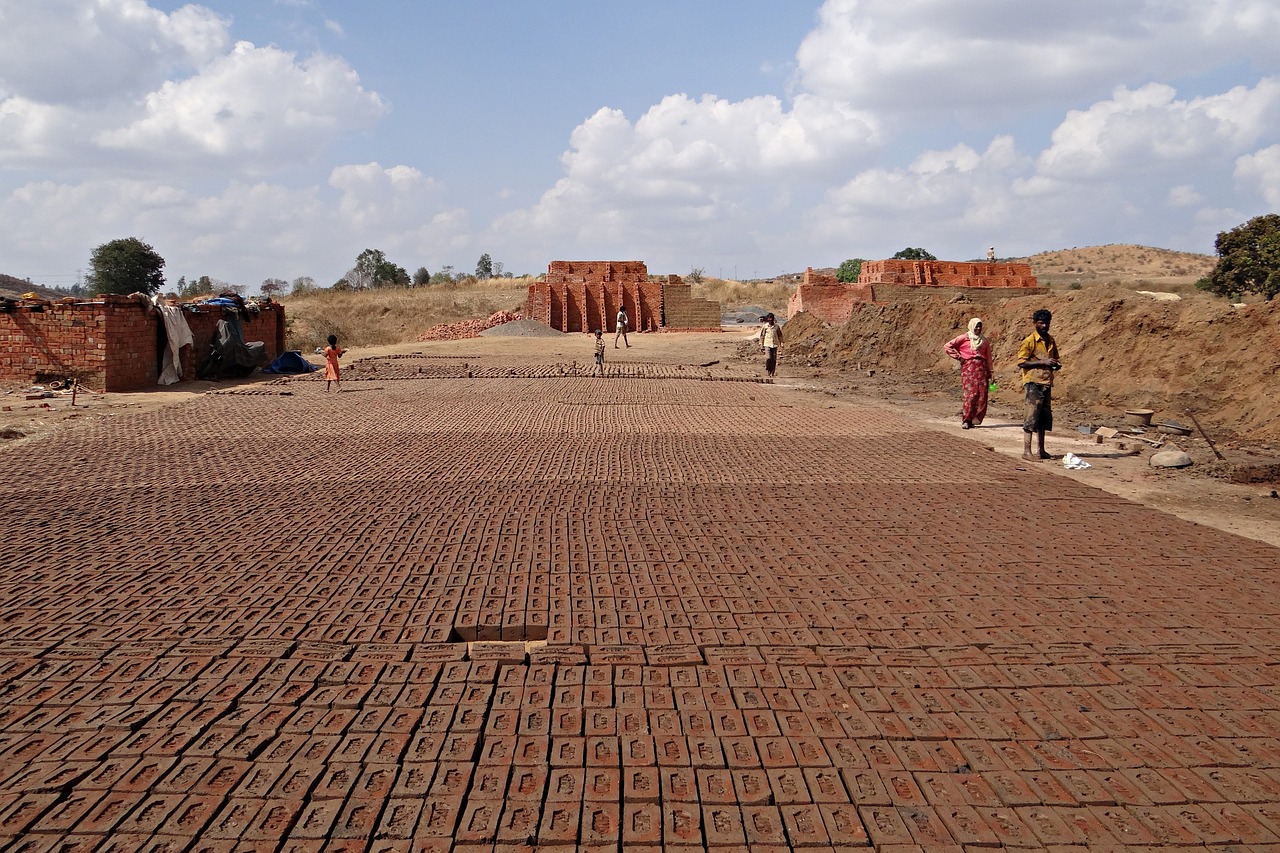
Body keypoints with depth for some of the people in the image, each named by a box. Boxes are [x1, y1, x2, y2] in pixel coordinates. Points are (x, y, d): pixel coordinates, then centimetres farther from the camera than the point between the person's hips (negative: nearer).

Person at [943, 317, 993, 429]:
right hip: (968, 368, -4)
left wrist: (990, 373, 13)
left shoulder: (984, 341, 15)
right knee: (970, 394, -12)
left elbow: (988, 358, 17)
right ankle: (965, 420, -7)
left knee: (982, 395, -4)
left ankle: (974, 419, 5)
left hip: (982, 369, 4)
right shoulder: (964, 338, 3)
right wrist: (958, 357, -2)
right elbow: (946, 346, 0)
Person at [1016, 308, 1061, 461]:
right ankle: (1026, 451, -7)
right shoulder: (1030, 341, -8)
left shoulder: (1051, 340, 14)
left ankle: (1041, 450, 16)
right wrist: (1043, 362, -19)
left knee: (1045, 418, 9)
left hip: (1047, 383, 7)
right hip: (1033, 382, -7)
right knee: (1032, 416, -9)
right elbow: (1021, 362, -13)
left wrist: (1056, 364, 5)